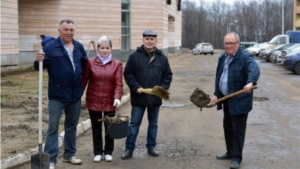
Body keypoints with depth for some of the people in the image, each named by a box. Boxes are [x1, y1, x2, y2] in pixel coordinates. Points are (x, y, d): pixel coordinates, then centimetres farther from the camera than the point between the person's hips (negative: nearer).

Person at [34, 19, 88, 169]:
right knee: (53, 126, 0)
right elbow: (39, 67, -16)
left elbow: (85, 65, 16)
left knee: (72, 125, 16)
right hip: (57, 95, -5)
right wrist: (39, 60, -36)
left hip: (75, 94, 5)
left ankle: (69, 154, 29)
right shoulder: (50, 47, -10)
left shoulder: (79, 47, 6)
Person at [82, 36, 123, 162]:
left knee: (109, 127, 9)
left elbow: (119, 83, -7)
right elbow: (83, 80, 0)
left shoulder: (117, 64, 1)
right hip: (93, 101, 0)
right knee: (96, 127, 8)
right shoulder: (90, 63, 0)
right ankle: (98, 152, 21)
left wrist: (117, 97, -21)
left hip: (110, 102, 0)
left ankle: (108, 152, 23)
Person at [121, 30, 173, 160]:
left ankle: (151, 147, 27)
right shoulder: (134, 56, -4)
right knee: (134, 124, 4)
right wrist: (136, 87, -15)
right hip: (139, 97, -3)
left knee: (153, 124, 14)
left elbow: (168, 75, 7)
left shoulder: (162, 57, 4)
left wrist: (163, 88, -8)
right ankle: (129, 149, 11)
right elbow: (128, 74, -4)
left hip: (155, 97, 3)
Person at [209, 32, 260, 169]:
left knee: (238, 130, 0)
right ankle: (230, 152, 32)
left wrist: (250, 82, -54)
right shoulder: (223, 58, 10)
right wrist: (216, 94, 7)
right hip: (226, 99, 8)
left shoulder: (245, 57, -16)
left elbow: (254, 69, -35)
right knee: (227, 127, 18)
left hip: (239, 100, -8)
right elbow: (218, 77, 14)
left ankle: (237, 157, 10)